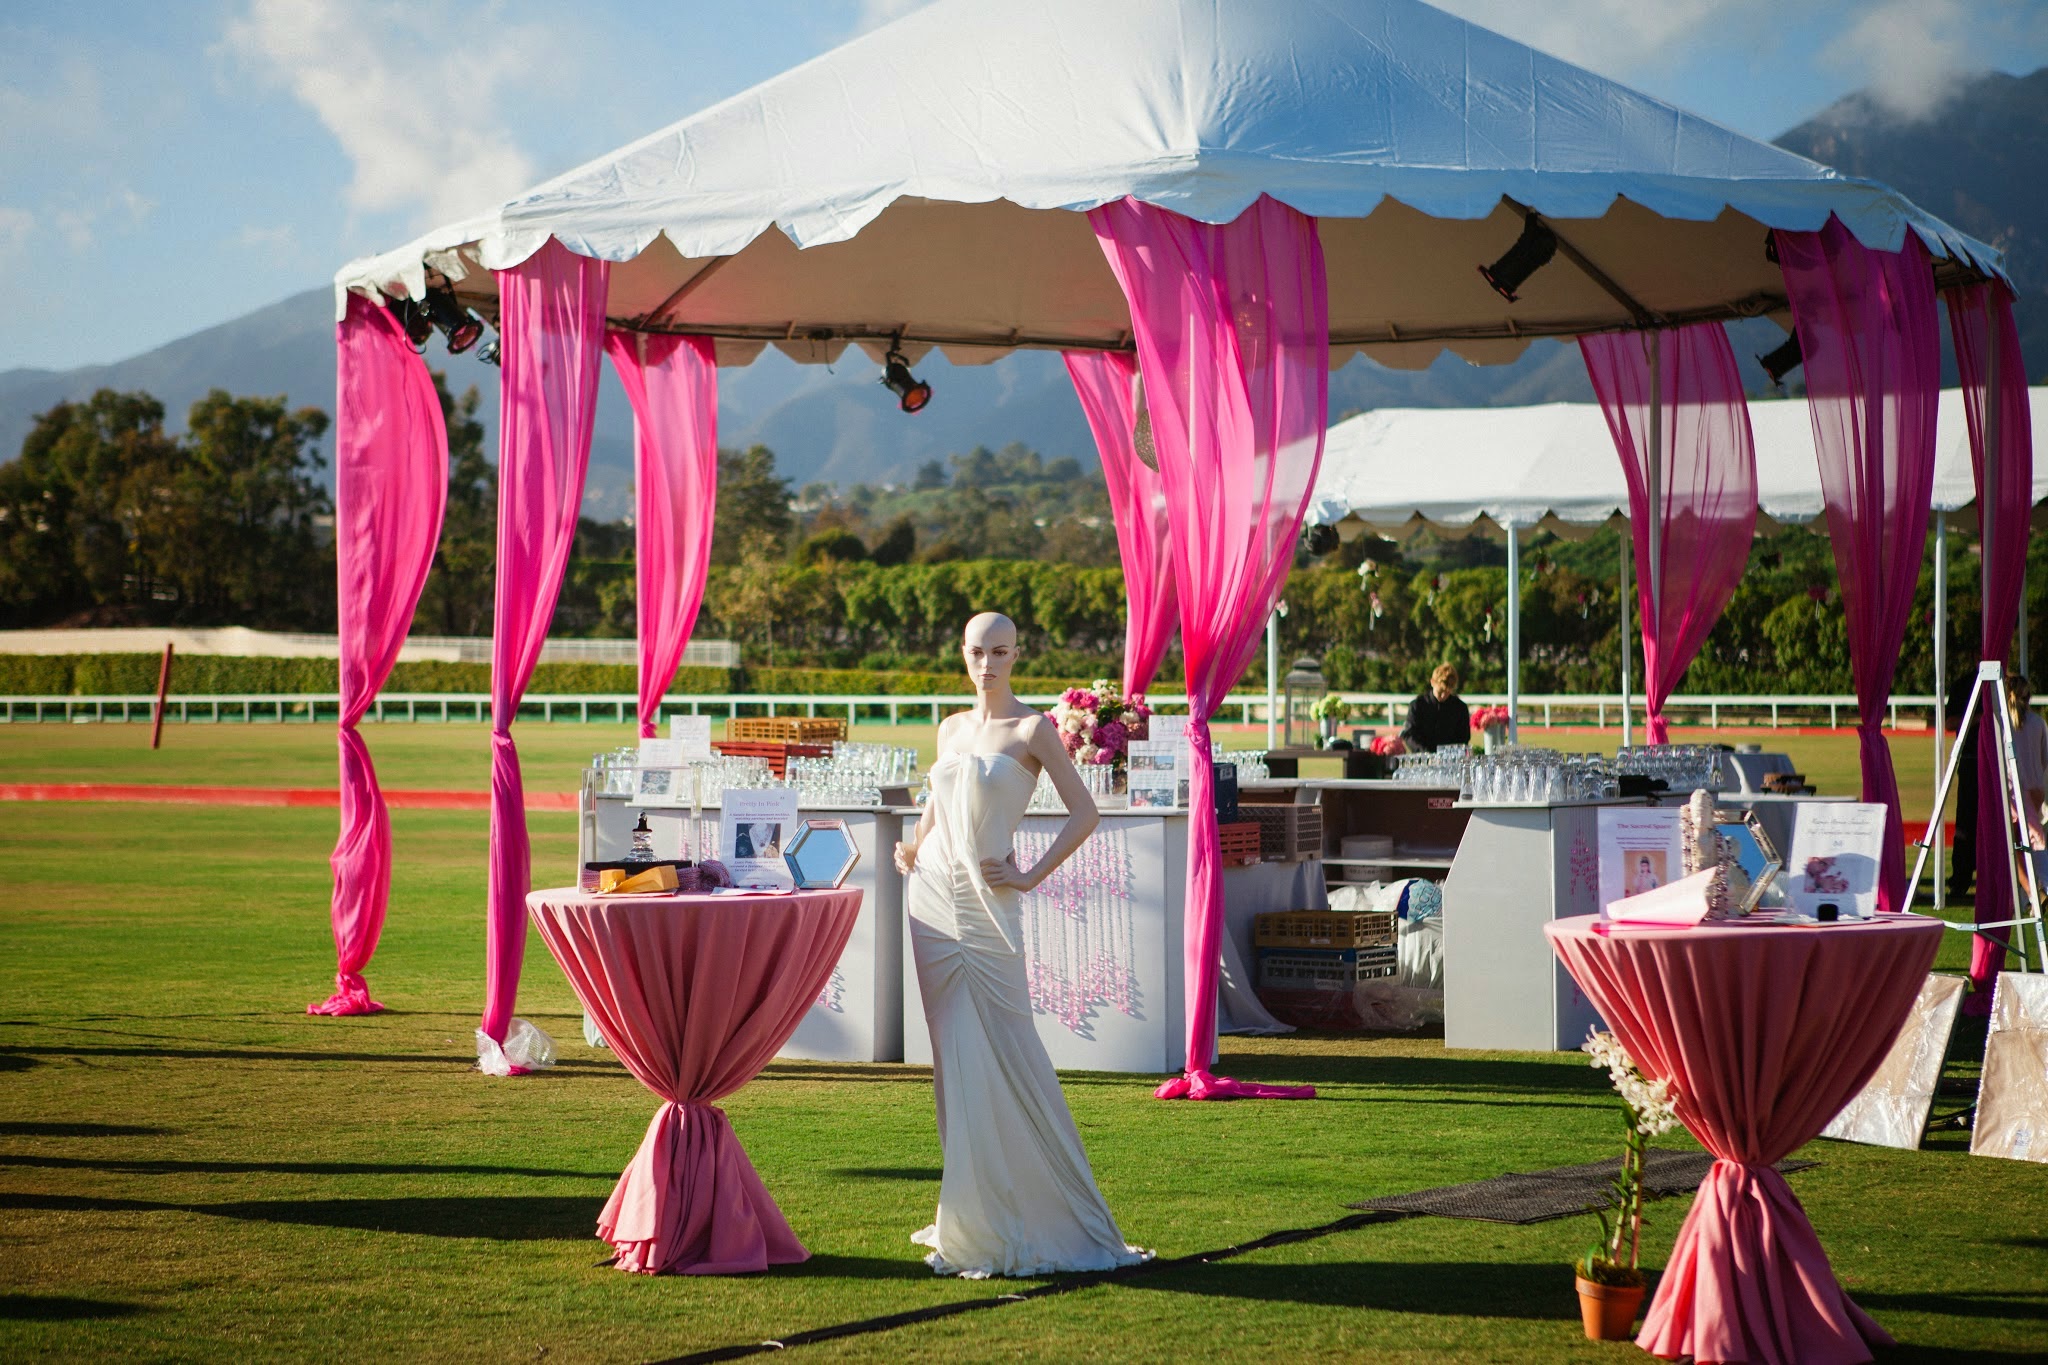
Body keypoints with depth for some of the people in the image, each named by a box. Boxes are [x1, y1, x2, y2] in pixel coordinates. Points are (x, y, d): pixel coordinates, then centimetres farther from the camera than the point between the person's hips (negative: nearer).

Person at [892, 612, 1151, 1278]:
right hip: (933, 896, 6)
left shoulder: (1032, 729, -5)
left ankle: (1023, 1213, 1)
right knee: (952, 1056, 7)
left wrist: (1031, 876, -11)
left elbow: (1084, 812, -7)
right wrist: (915, 847, 10)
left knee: (1000, 1054, -7)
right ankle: (970, 1211, 13)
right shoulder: (952, 728, 13)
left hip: (987, 907, -6)